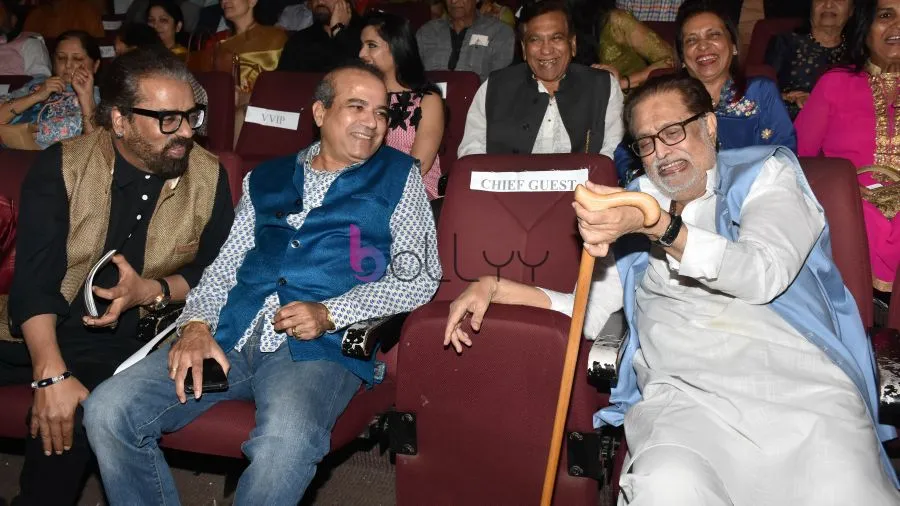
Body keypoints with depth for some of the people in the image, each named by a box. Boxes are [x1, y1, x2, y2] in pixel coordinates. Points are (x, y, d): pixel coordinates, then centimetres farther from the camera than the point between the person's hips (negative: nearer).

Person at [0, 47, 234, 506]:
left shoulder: (208, 178, -1)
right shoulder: (62, 166, -5)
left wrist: (153, 291, -16)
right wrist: (51, 374, -26)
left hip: (126, 342, -1)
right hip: (40, 332, 1)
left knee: (72, 415, -28)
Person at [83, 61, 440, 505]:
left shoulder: (398, 176, 11)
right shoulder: (267, 178, 21)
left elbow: (418, 276, 2)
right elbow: (225, 265, 18)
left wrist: (329, 314, -11)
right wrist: (196, 324, -2)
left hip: (319, 347, -4)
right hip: (230, 336, 4)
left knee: (286, 440, -36)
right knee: (108, 410, -15)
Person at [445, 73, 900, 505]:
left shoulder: (767, 174, 16)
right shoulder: (636, 207, 26)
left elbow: (763, 275, -5)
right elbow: (587, 311, 23)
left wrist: (657, 226, -17)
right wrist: (494, 287, 13)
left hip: (798, 385, -1)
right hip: (682, 394, 2)